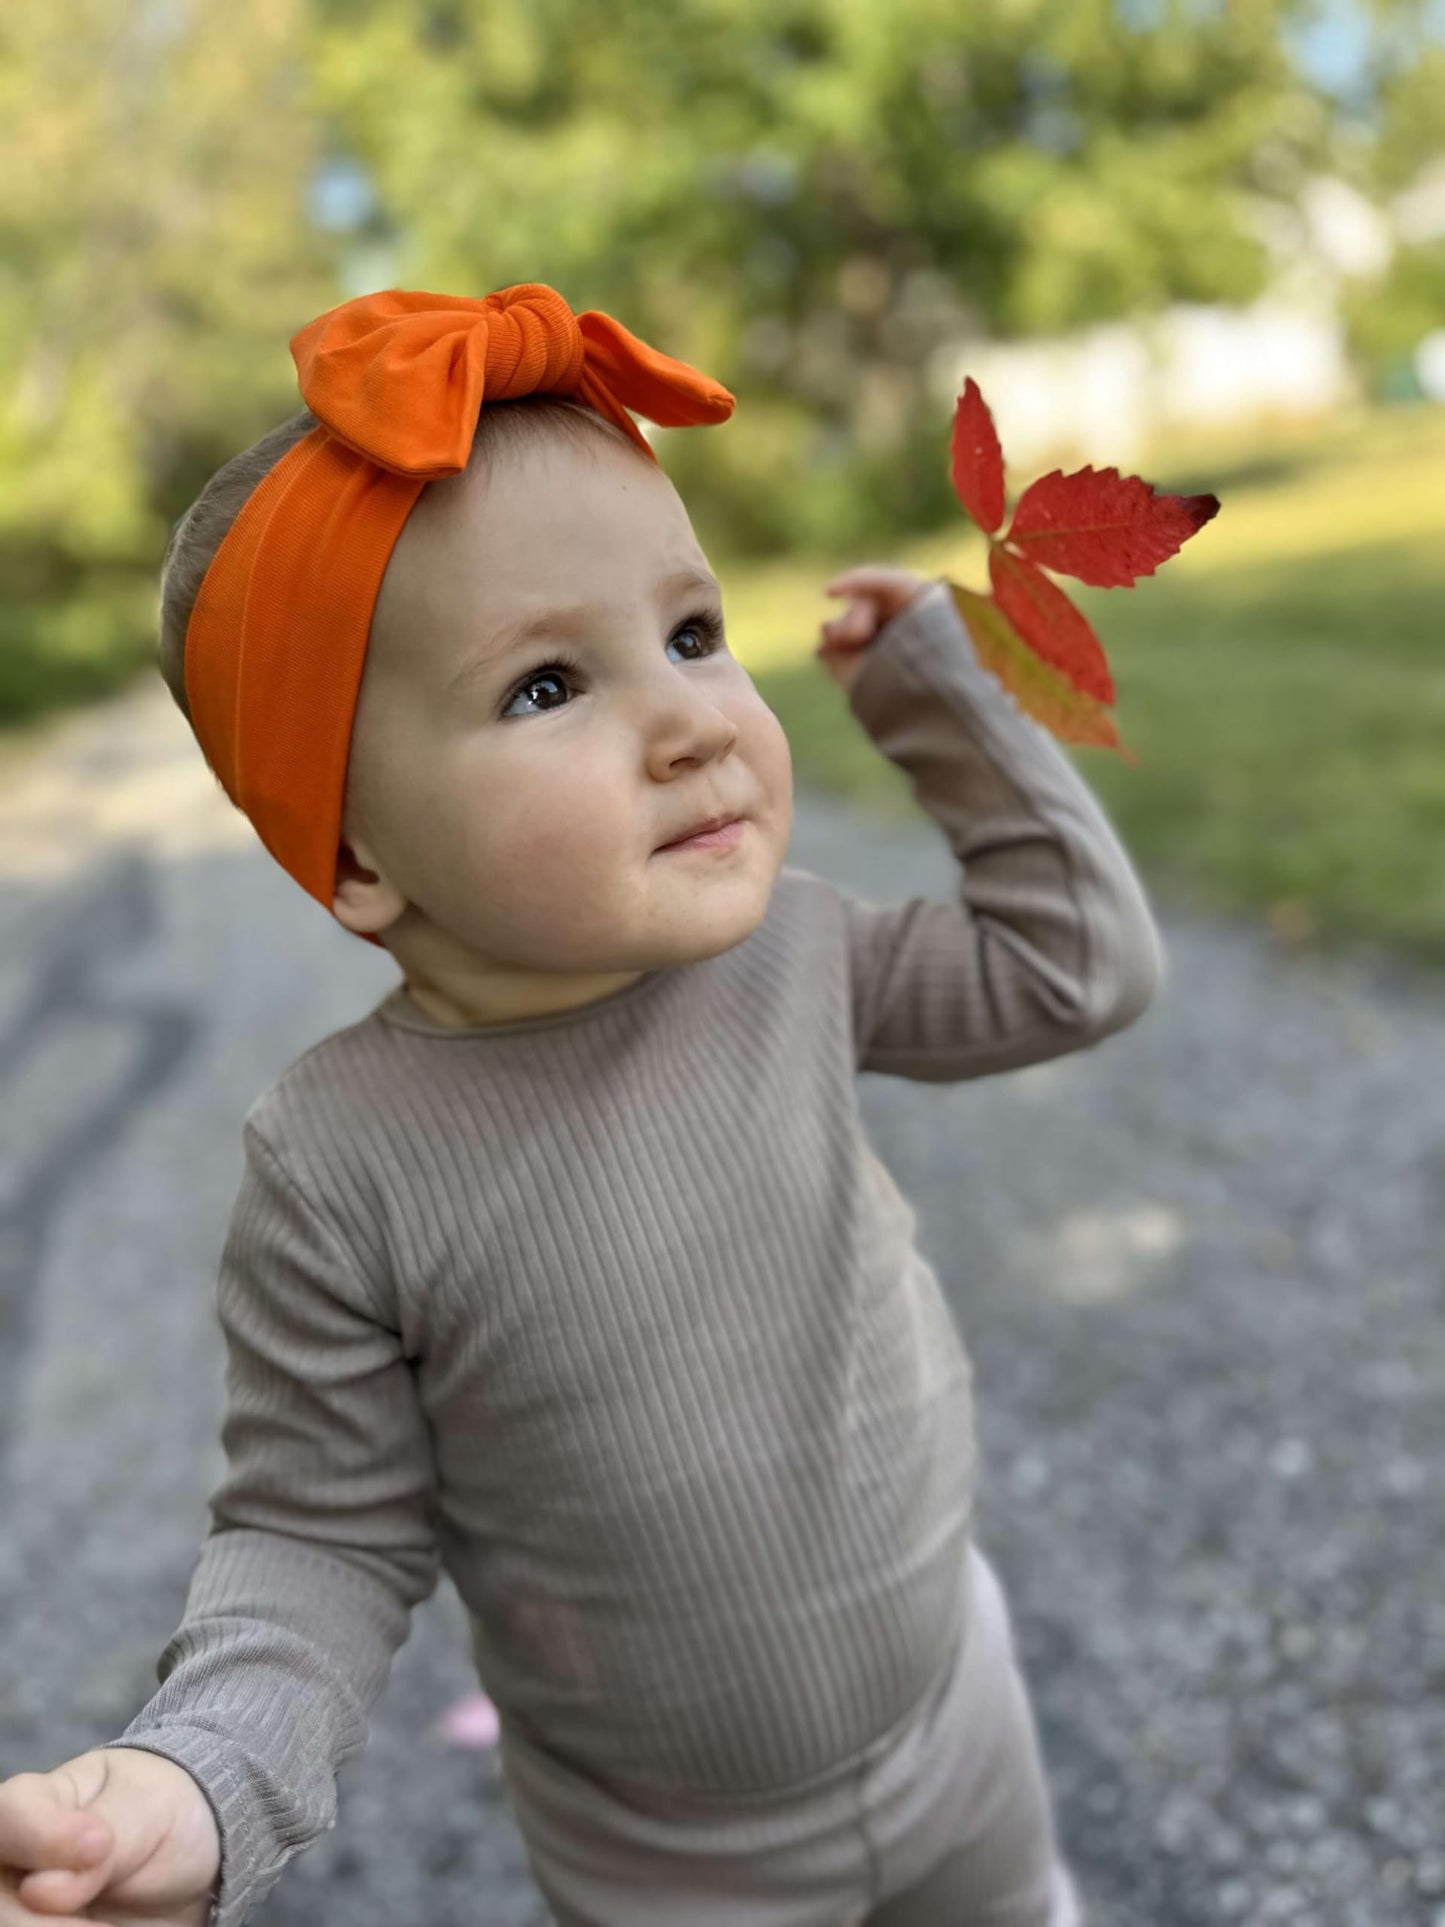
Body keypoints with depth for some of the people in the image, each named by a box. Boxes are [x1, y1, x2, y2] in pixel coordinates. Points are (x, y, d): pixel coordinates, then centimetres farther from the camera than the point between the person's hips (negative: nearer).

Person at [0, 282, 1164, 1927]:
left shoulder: (783, 948, -18)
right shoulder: (342, 1170, -28)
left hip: (949, 1705, 4)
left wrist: (948, 690, -12)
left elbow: (1077, 967, -5)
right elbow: (327, 1535, -18)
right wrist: (201, 1782, -35)